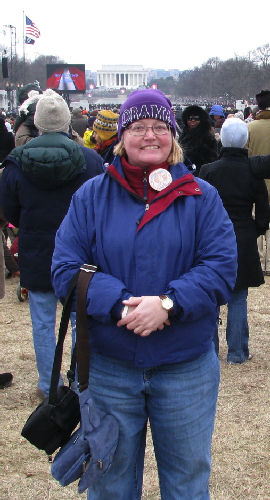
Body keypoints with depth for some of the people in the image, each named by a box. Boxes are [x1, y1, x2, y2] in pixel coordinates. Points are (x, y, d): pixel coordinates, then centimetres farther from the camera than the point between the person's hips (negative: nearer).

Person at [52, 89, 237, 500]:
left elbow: (221, 265, -9)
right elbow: (66, 268, -8)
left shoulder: (200, 196, 0)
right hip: (109, 369, 1)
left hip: (187, 370, 0)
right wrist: (120, 305, -22)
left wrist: (168, 304, -24)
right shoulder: (91, 196, 0)